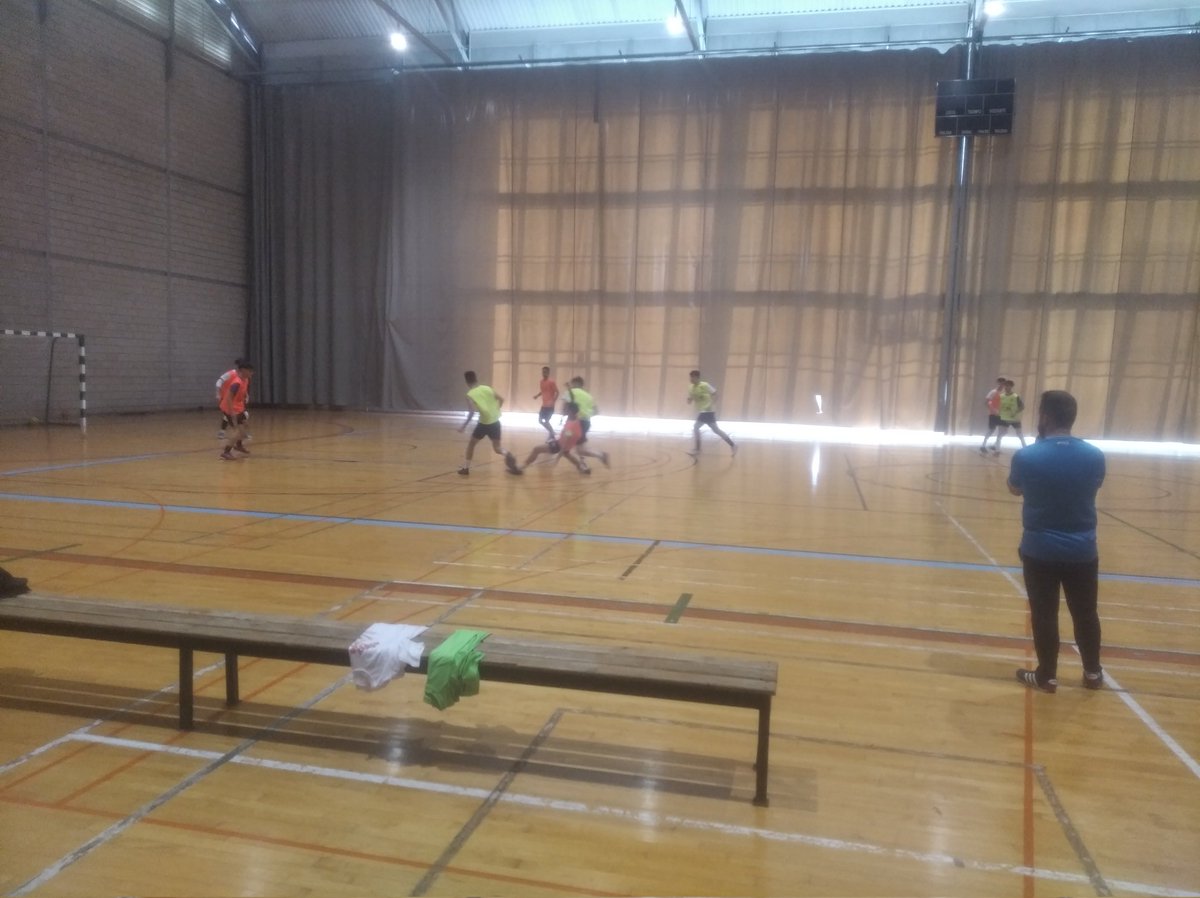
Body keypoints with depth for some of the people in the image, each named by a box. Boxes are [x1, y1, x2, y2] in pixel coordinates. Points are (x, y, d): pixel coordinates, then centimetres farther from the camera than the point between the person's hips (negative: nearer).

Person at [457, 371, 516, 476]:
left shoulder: (470, 395, -9)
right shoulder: (487, 388, 5)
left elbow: (471, 412, -20)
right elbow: (501, 399, 4)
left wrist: (464, 426, -13)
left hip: (484, 422, -4)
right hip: (495, 421, 4)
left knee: (471, 443, 17)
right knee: (497, 448, 13)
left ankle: (466, 468, 19)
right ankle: (507, 454, -20)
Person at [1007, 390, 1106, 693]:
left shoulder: (1026, 456, -16)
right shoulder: (1095, 456, -8)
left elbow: (1015, 489, 5)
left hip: (1039, 550, -2)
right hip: (1082, 551, 3)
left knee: (1044, 615, 9)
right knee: (1086, 614, 18)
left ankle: (1047, 676, 20)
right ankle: (1093, 673, 33)